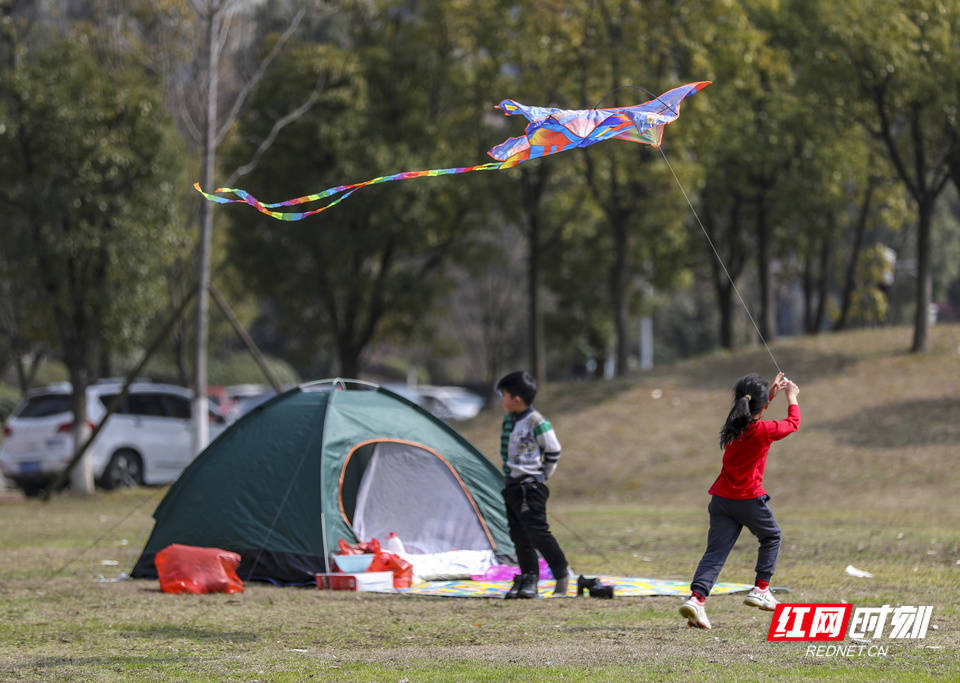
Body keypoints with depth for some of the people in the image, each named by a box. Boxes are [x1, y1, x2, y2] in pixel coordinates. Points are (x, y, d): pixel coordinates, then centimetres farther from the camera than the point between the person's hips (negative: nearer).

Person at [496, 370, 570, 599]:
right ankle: (528, 576, 14)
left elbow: (553, 451, -8)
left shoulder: (536, 423, -14)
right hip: (511, 486, 9)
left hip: (530, 488, -9)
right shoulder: (508, 421, 12)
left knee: (538, 532, -12)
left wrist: (542, 476, -1)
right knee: (519, 535, 8)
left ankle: (562, 574, -2)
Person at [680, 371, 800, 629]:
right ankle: (760, 589, 20)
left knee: (716, 551, 0)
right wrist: (792, 397, 24)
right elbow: (792, 423, 8)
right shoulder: (763, 430, -12)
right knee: (771, 536, 23)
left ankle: (697, 598, -19)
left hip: (721, 499, 5)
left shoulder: (733, 425, 5)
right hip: (749, 499, -5)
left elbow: (752, 417, 30)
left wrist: (771, 392, 33)